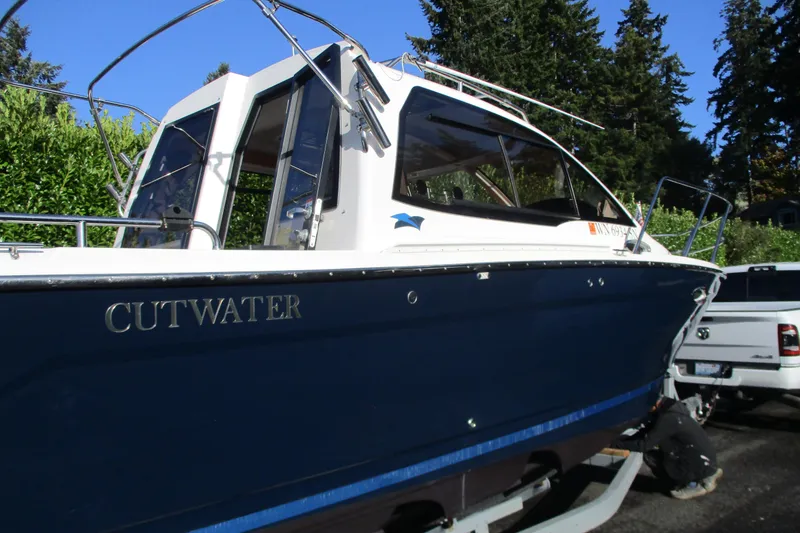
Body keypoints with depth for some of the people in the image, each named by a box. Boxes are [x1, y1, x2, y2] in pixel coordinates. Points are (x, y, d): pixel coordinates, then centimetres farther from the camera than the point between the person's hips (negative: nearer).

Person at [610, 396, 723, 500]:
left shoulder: (667, 418, -23)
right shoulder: (668, 407, 6)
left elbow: (645, 444, -19)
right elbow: (648, 431, 14)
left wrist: (619, 444, -7)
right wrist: (624, 440, 5)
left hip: (700, 465, -9)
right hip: (706, 460, 9)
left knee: (650, 455, -8)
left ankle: (693, 485, 0)